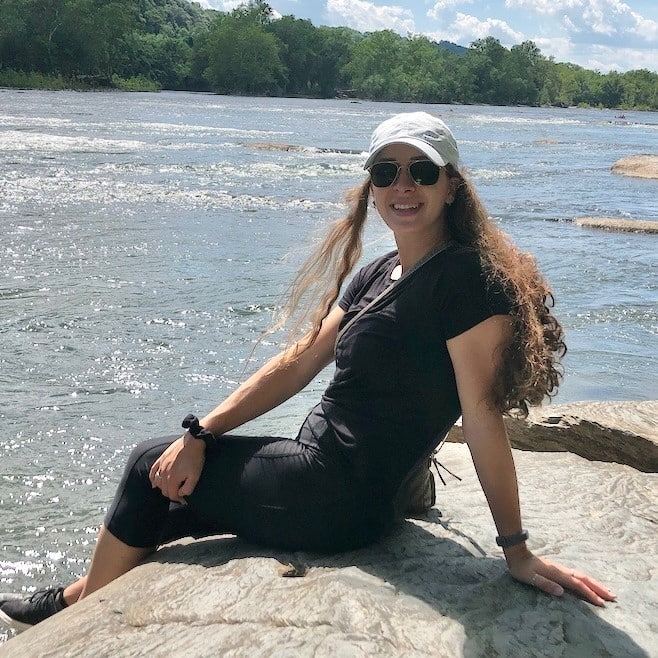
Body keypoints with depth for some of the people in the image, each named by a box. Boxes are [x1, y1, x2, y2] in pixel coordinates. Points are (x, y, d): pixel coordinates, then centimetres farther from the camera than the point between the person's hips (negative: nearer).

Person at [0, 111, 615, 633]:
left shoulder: (466, 276, -19)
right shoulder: (377, 274, 9)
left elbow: (481, 413, -21)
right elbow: (299, 361, 7)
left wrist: (516, 548, -17)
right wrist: (202, 434, 2)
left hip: (341, 500, -8)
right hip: (321, 474, 8)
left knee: (150, 468, 7)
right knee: (159, 507, 20)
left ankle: (82, 606, 31)